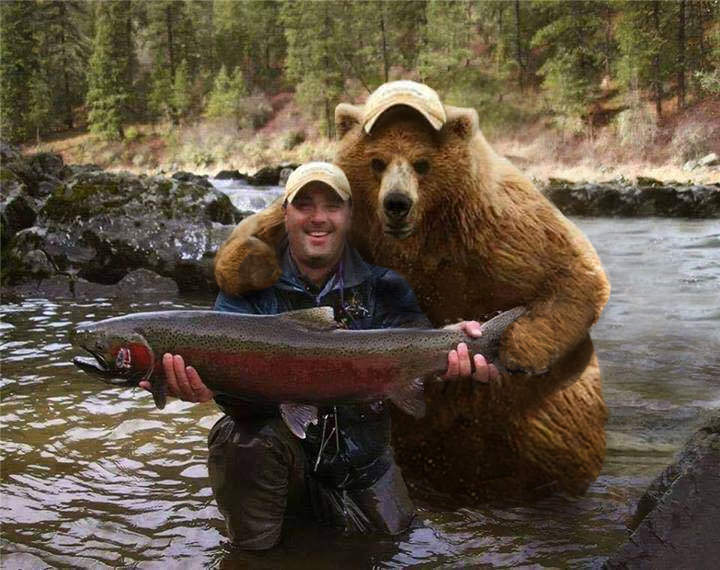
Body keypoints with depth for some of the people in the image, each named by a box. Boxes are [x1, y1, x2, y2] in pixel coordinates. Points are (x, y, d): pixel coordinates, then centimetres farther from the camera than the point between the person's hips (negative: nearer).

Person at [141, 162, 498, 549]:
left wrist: (451, 345, -46)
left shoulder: (381, 288, -2)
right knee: (243, 438, -31)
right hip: (277, 451, -3)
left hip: (361, 465, 3)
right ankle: (252, 546, -4)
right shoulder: (250, 287, -8)